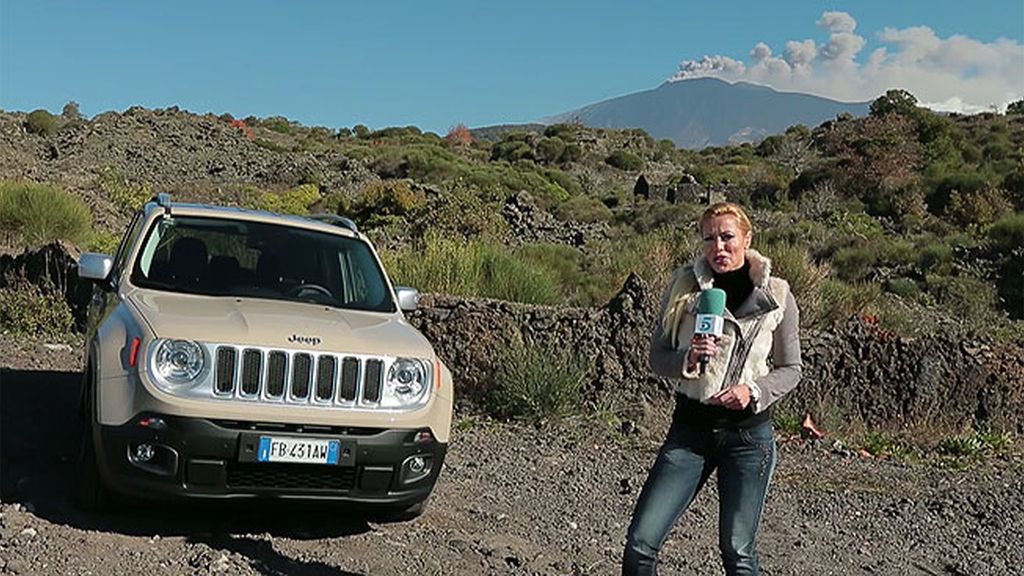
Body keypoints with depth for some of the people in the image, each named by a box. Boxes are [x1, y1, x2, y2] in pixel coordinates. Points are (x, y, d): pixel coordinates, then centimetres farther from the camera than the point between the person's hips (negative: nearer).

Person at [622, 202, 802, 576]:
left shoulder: (777, 296, -2)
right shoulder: (683, 286, 0)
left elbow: (791, 369, 5)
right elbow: (657, 357, 3)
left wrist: (753, 390, -13)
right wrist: (687, 359, -18)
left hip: (749, 434, -1)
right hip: (690, 427, 1)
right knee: (640, 542, -5)